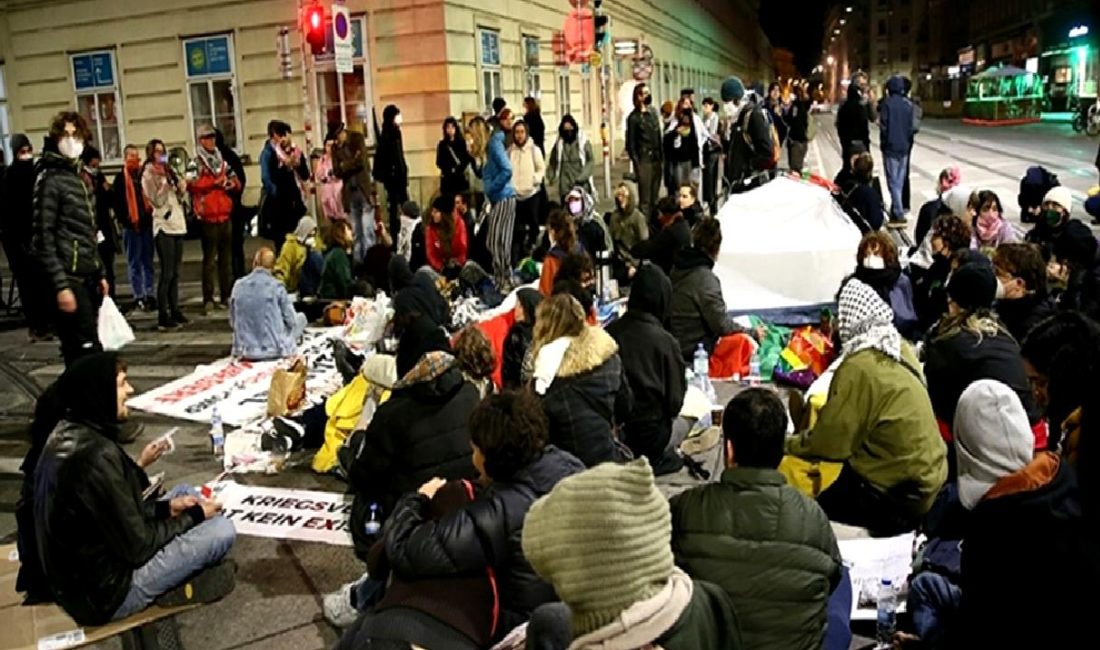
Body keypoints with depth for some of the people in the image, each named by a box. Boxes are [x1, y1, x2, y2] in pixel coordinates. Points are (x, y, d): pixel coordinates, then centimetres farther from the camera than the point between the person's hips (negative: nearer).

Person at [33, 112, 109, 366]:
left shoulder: (77, 178, 18)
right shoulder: (50, 180, -8)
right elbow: (43, 239, -13)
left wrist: (99, 273, 18)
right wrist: (60, 285, -19)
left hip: (87, 278, 8)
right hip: (69, 279, -8)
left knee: (80, 353, 11)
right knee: (88, 353, -12)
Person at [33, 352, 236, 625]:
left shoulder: (69, 433, 0)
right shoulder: (96, 455, -30)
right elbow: (136, 547, -22)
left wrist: (166, 507, 4)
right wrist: (194, 516, -8)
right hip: (105, 592, -9)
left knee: (185, 493, 16)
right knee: (222, 530, -11)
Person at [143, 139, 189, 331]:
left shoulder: (169, 172, 17)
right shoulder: (148, 175, -2)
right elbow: (157, 201, -12)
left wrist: (182, 189, 0)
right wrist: (164, 181, -17)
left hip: (177, 224, 7)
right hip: (163, 226, -7)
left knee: (175, 272, 9)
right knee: (167, 273, -10)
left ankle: (175, 310, 16)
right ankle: (162, 316, -8)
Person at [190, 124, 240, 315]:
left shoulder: (221, 160, 17)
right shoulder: (196, 162, -3)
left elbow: (235, 182, 18)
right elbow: (192, 183, -18)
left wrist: (230, 183, -5)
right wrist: (216, 181, -14)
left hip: (225, 215, 6)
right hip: (208, 217, -6)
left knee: (226, 258, 10)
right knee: (209, 259, -7)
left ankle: (227, 296, 18)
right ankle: (208, 299, -5)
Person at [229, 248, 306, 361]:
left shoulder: (238, 285, -1)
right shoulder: (276, 286, -11)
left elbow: (232, 322, 6)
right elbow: (291, 321, -5)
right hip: (274, 350, -5)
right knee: (301, 317, 21)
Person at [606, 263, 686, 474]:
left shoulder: (609, 332, -8)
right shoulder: (665, 342, -16)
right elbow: (675, 400, -9)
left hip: (611, 431, 5)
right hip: (649, 434, -4)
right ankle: (654, 458, 5)